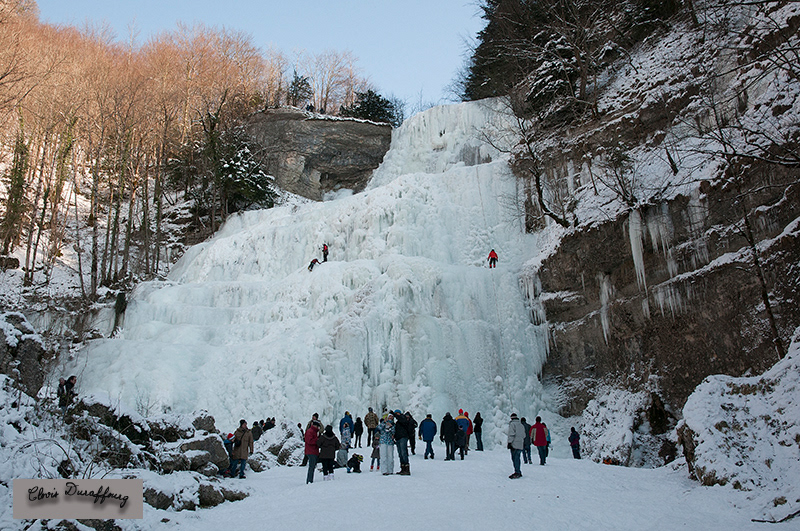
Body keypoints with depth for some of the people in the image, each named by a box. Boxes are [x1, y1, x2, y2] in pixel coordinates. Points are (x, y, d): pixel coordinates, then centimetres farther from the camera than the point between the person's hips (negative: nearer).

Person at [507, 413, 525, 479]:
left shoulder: (512, 424, -4)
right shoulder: (521, 425, 19)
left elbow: (511, 434, -13)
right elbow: (523, 435, 23)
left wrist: (509, 442, -14)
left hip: (515, 444, -7)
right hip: (520, 445, 7)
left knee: (515, 458, -7)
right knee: (517, 458, 11)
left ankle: (517, 472, -13)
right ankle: (518, 472, 12)